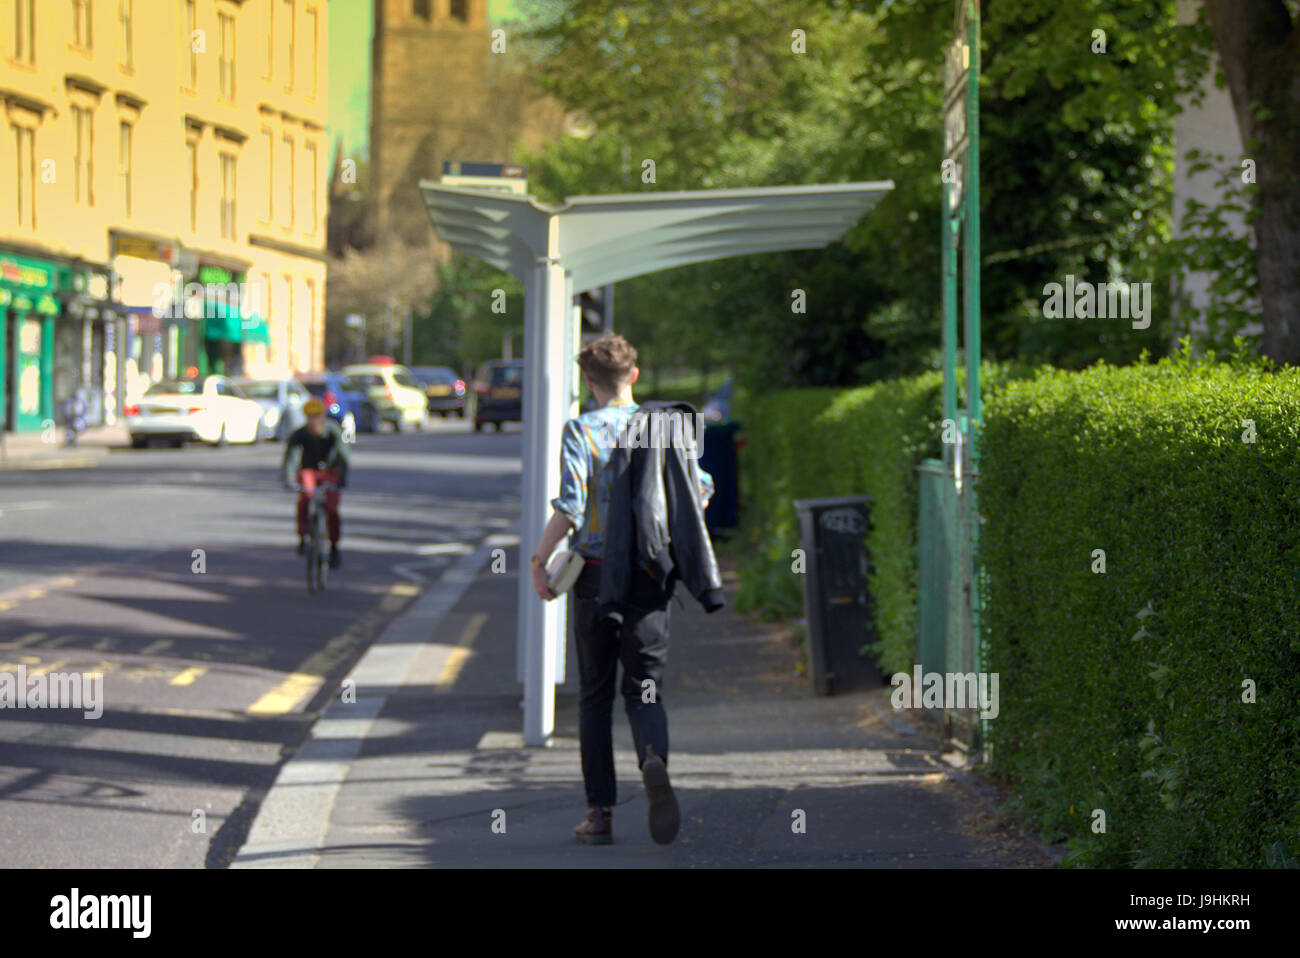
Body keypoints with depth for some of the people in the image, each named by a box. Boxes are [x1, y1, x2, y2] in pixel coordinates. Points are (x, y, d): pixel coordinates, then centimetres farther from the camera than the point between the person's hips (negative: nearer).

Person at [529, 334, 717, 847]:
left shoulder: (581, 430, -5)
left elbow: (570, 506, -15)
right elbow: (701, 488, 7)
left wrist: (539, 561, -6)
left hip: (596, 573, -2)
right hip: (650, 574, 2)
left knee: (595, 694, 8)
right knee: (645, 688, 5)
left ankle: (600, 813, 8)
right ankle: (654, 760, -28)